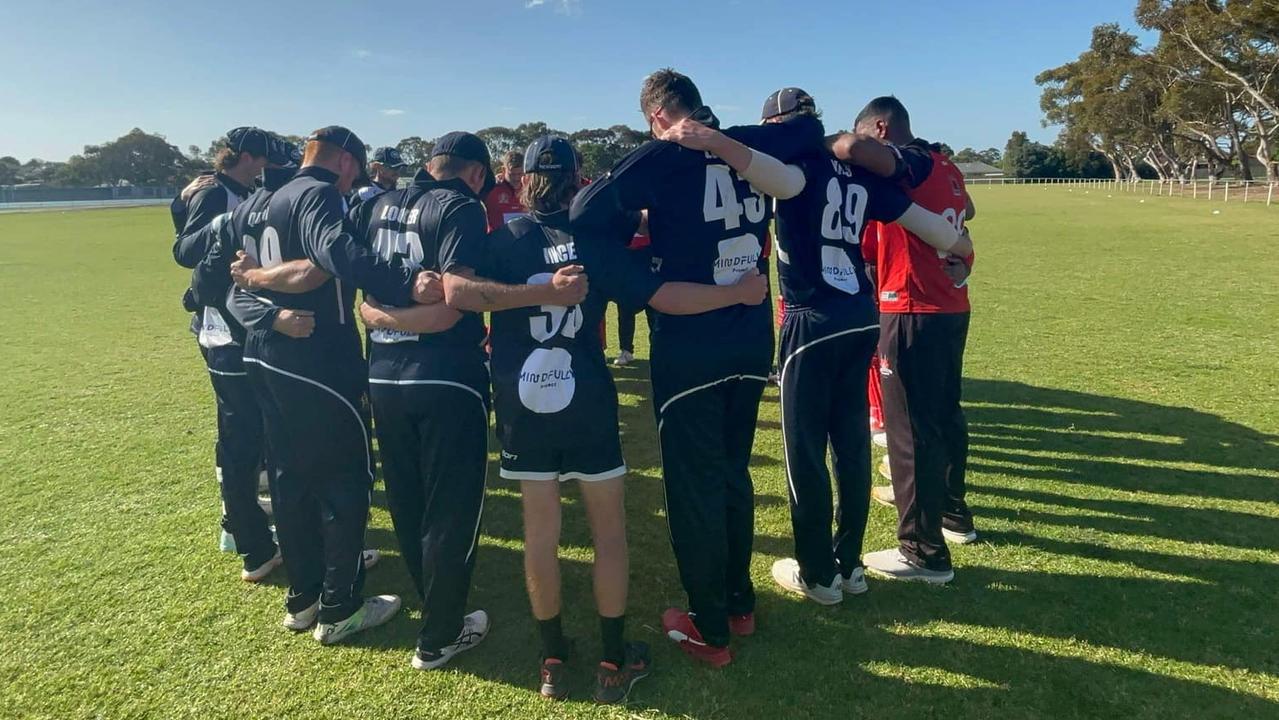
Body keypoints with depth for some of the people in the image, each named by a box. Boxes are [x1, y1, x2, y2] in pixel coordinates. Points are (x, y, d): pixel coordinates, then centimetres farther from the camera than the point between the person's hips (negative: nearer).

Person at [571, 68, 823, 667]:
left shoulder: (661, 157, -8)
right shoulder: (750, 146, 7)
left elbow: (589, 214, -16)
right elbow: (809, 129, 24)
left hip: (688, 347, -5)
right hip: (752, 340, 6)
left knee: (694, 486, 6)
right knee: (734, 472, 20)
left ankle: (710, 632, 17)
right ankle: (740, 604, 33)